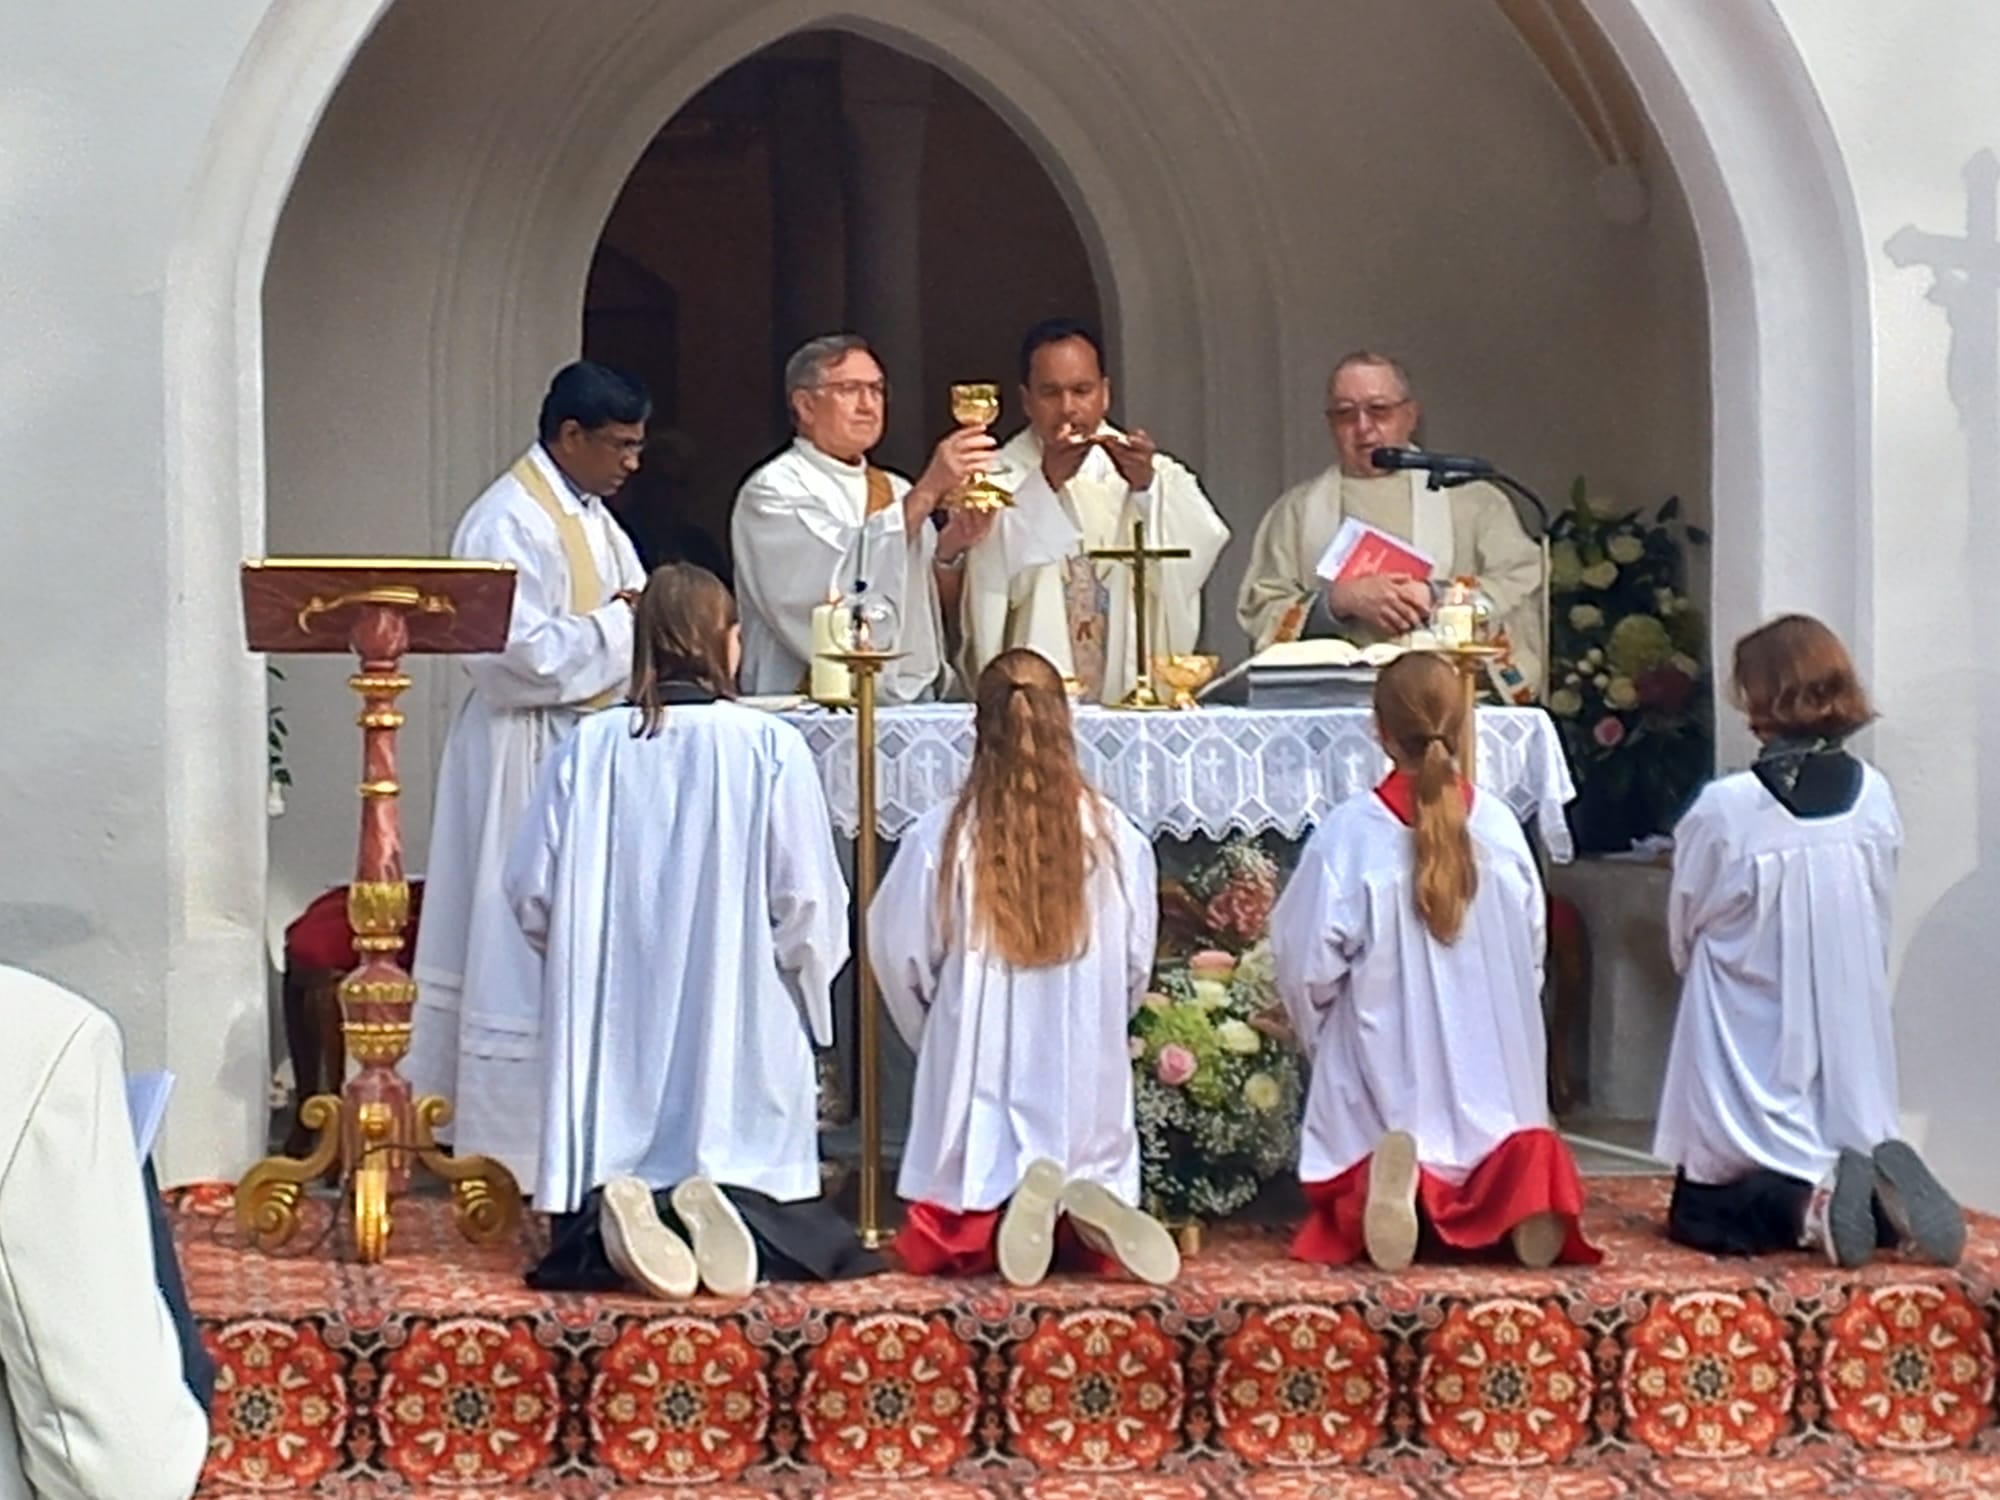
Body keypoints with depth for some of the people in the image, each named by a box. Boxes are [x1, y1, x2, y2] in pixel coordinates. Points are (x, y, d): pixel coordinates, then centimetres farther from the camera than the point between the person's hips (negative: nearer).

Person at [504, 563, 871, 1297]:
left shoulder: (587, 749, 0)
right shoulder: (769, 747, -6)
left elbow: (532, 897, 3)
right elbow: (810, 906, -6)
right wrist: (804, 983, 15)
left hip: (618, 1040, 2)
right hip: (742, 1041, -2)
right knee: (823, 1246, 6)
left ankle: (617, 1213, -25)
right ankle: (731, 1206, -26)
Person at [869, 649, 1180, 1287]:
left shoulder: (940, 839, -10)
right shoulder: (1116, 839, -5)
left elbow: (902, 959, 0)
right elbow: (1135, 969, 6)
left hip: (977, 1077, -1)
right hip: (1086, 1084, 1)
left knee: (940, 1247, 11)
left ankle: (996, 1211, -22)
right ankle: (1087, 1209, -19)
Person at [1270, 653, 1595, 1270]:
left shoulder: (1348, 833, -13)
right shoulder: (1500, 826, -3)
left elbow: (1307, 967, -7)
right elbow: (1532, 956, 8)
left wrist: (1321, 1039, 14)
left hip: (1387, 1084, -3)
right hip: (1491, 1079, 3)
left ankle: (1386, 1183, -33)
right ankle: (1516, 1177, -24)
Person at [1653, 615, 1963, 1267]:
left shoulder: (1723, 810, -18)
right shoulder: (1876, 799, -4)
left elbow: (1682, 941, -3)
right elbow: (1878, 934, 7)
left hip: (1752, 1068, -4)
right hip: (1854, 1070, 4)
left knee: (1700, 1215, 9)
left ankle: (1806, 1205, -19)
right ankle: (1879, 1197, -10)